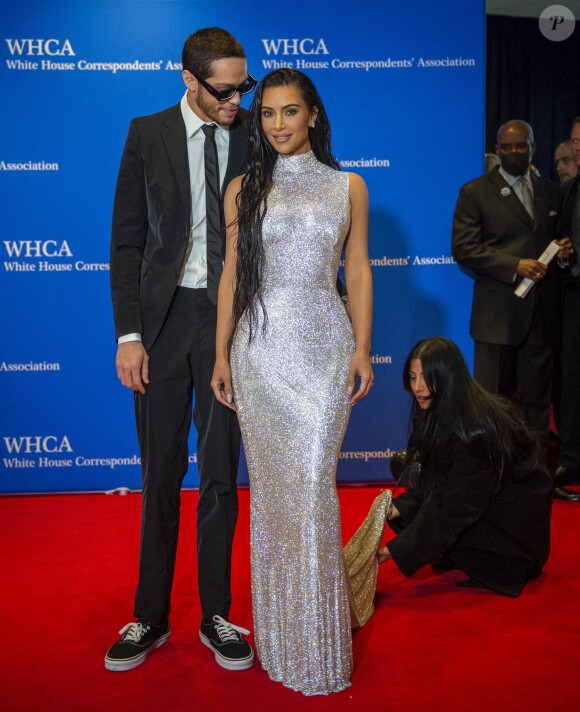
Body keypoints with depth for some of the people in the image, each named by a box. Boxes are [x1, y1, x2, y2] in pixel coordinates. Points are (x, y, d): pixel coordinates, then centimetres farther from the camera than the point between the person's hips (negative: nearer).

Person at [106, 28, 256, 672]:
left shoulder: (255, 139, 3)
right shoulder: (147, 135, 3)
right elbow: (126, 241, 1)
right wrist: (128, 334, -7)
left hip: (232, 320, 0)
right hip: (164, 318, 0)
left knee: (221, 474, 8)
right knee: (160, 475, 9)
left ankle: (215, 616, 25)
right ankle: (151, 617, 26)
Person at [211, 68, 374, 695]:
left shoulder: (348, 188, 8)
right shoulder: (243, 189, 8)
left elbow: (358, 273, 7)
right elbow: (232, 274, 7)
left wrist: (362, 350, 0)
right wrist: (221, 355, 3)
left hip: (325, 348, -1)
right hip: (260, 348, 1)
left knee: (313, 484, -3)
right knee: (270, 484, 6)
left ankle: (318, 639, 15)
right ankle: (279, 637, 23)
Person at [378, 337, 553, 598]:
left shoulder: (473, 428, -31)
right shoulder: (438, 412, -6)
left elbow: (458, 507, -28)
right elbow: (429, 481, 2)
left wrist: (399, 550, -28)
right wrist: (399, 507, -16)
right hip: (481, 499, 8)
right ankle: (456, 558, 4)